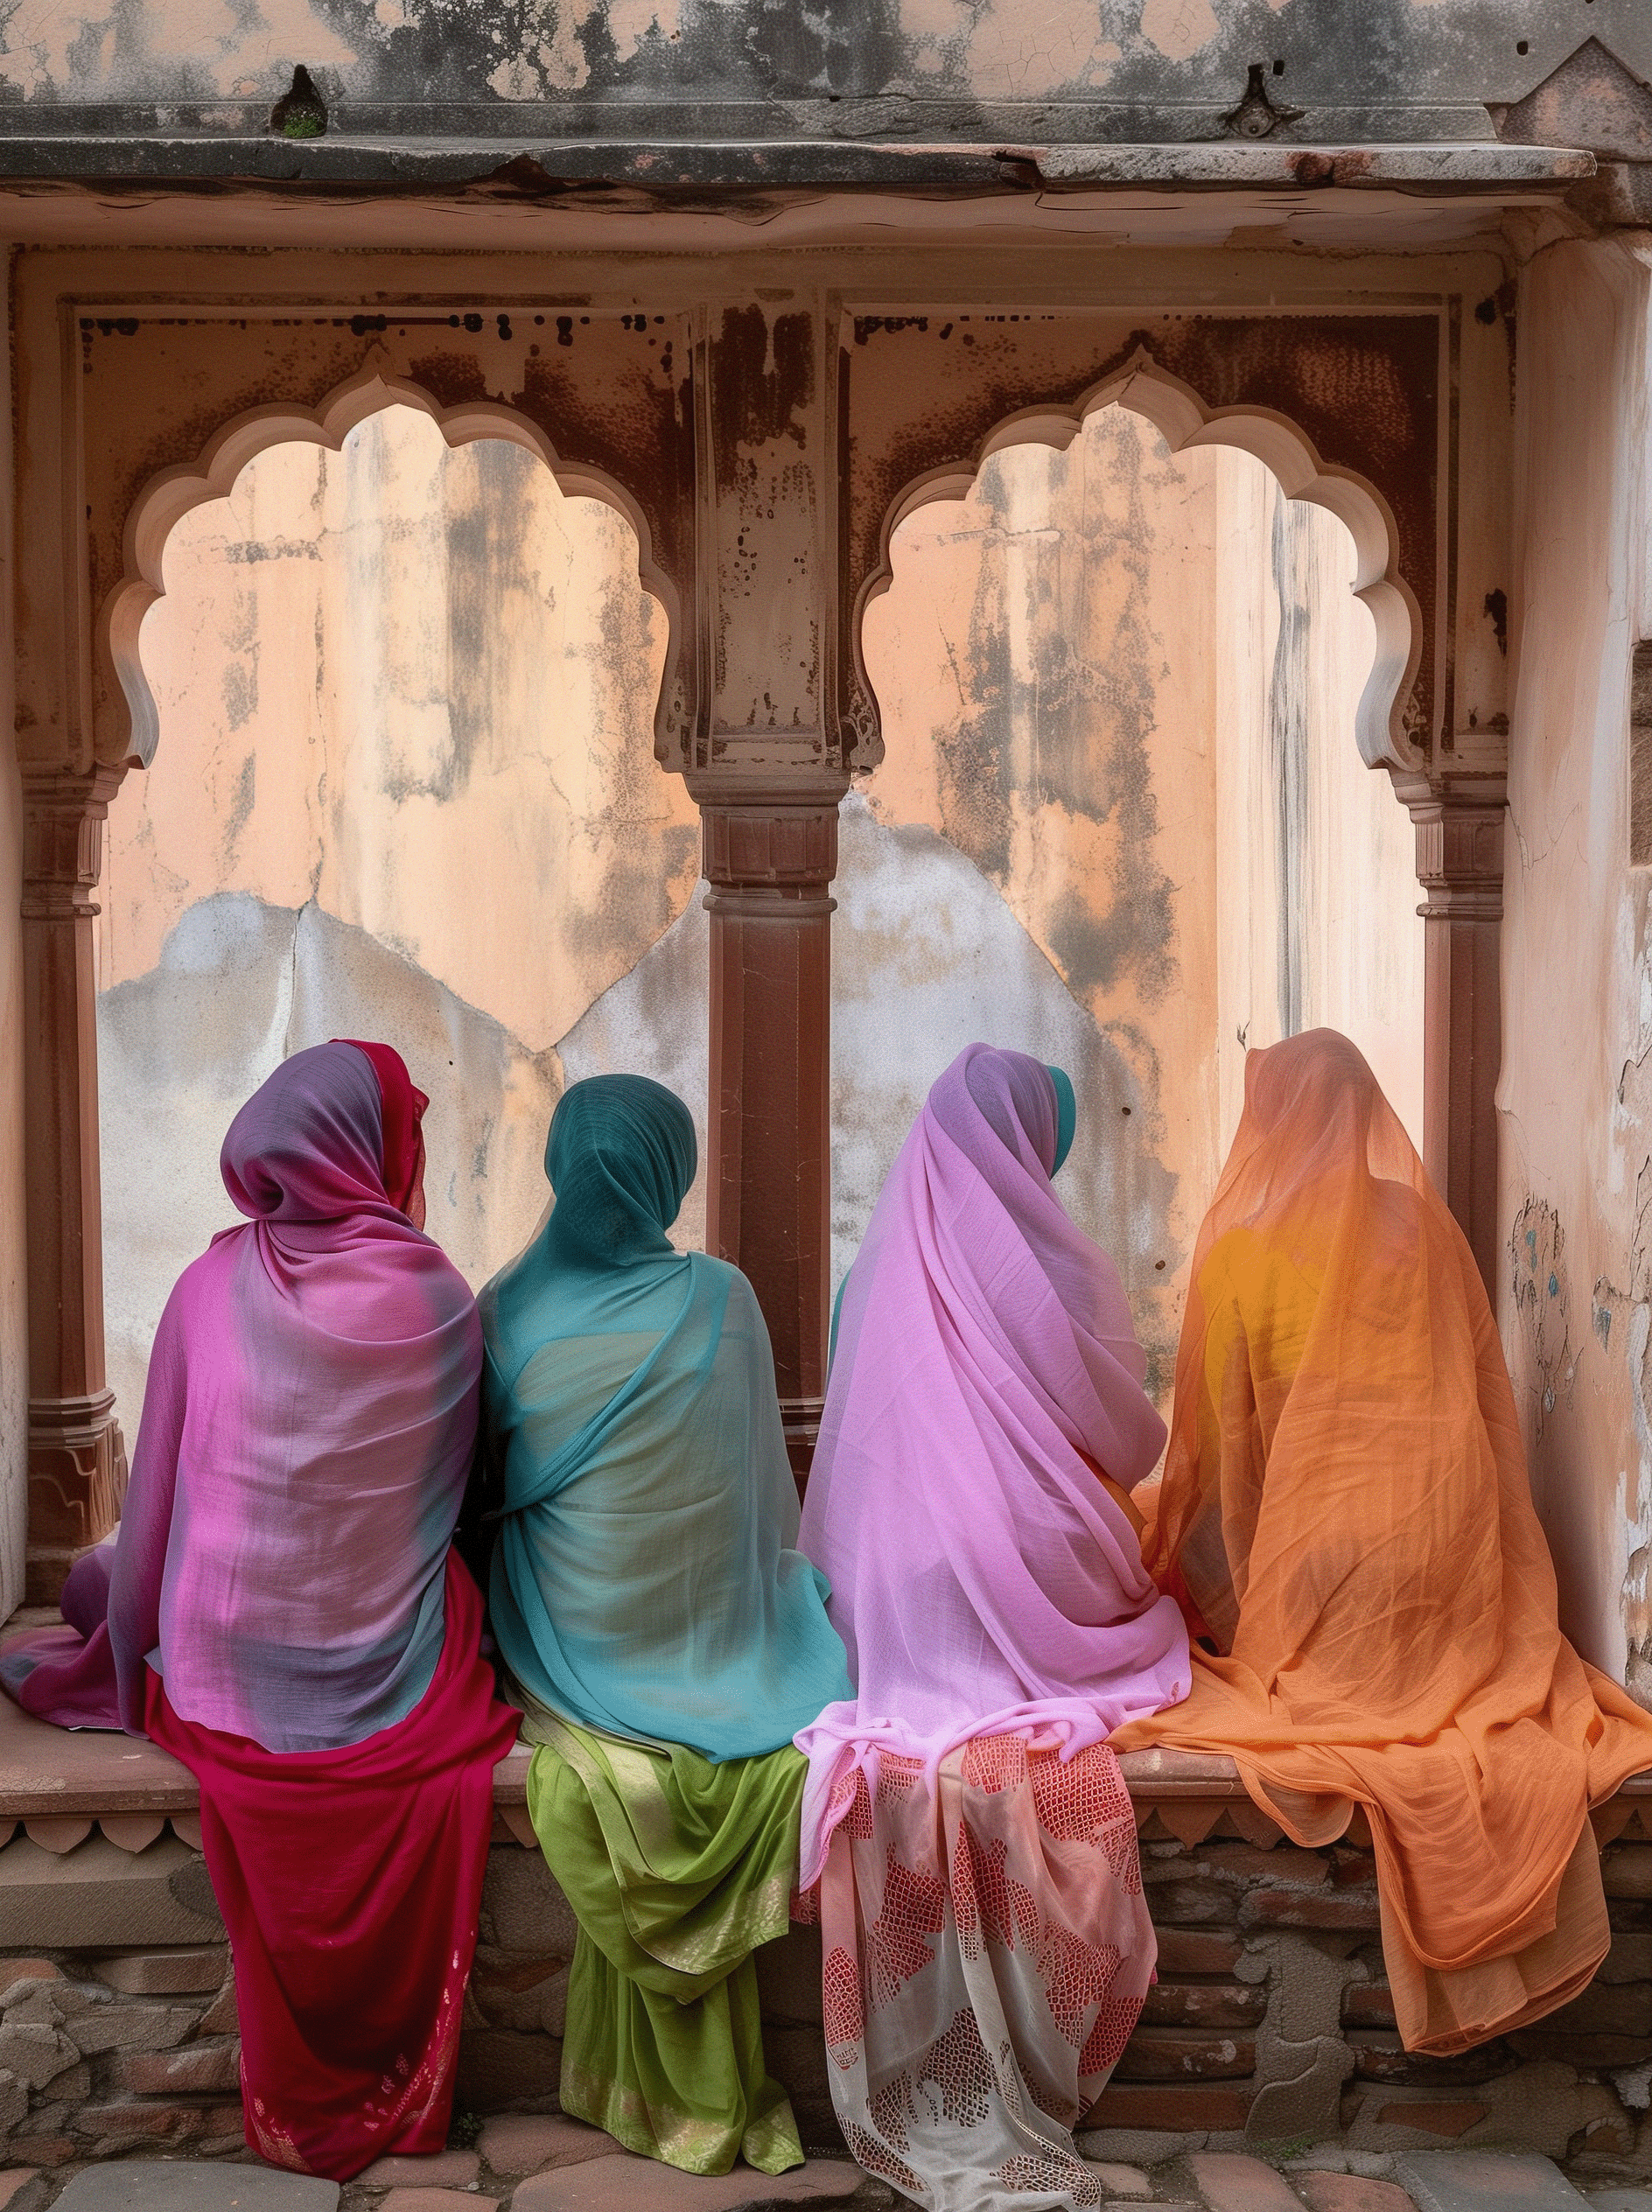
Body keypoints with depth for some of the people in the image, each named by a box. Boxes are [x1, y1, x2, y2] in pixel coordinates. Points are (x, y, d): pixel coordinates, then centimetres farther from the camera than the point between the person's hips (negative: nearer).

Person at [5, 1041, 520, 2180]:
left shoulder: (214, 1287, -9)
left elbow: (160, 1492, 0)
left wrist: (145, 1641, 14)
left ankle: (300, 2119, 44)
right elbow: (455, 1486, 3)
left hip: (242, 1670, 1)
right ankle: (400, 2108, 36)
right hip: (398, 1678, 0)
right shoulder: (437, 1299, -10)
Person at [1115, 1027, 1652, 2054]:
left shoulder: (1241, 1250, -6)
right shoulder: (1429, 1231, 3)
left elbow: (1220, 1441, 0)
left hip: (1324, 1550, -3)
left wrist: (1212, 1589, 14)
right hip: (1452, 1537, 4)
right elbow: (1490, 1400, 10)